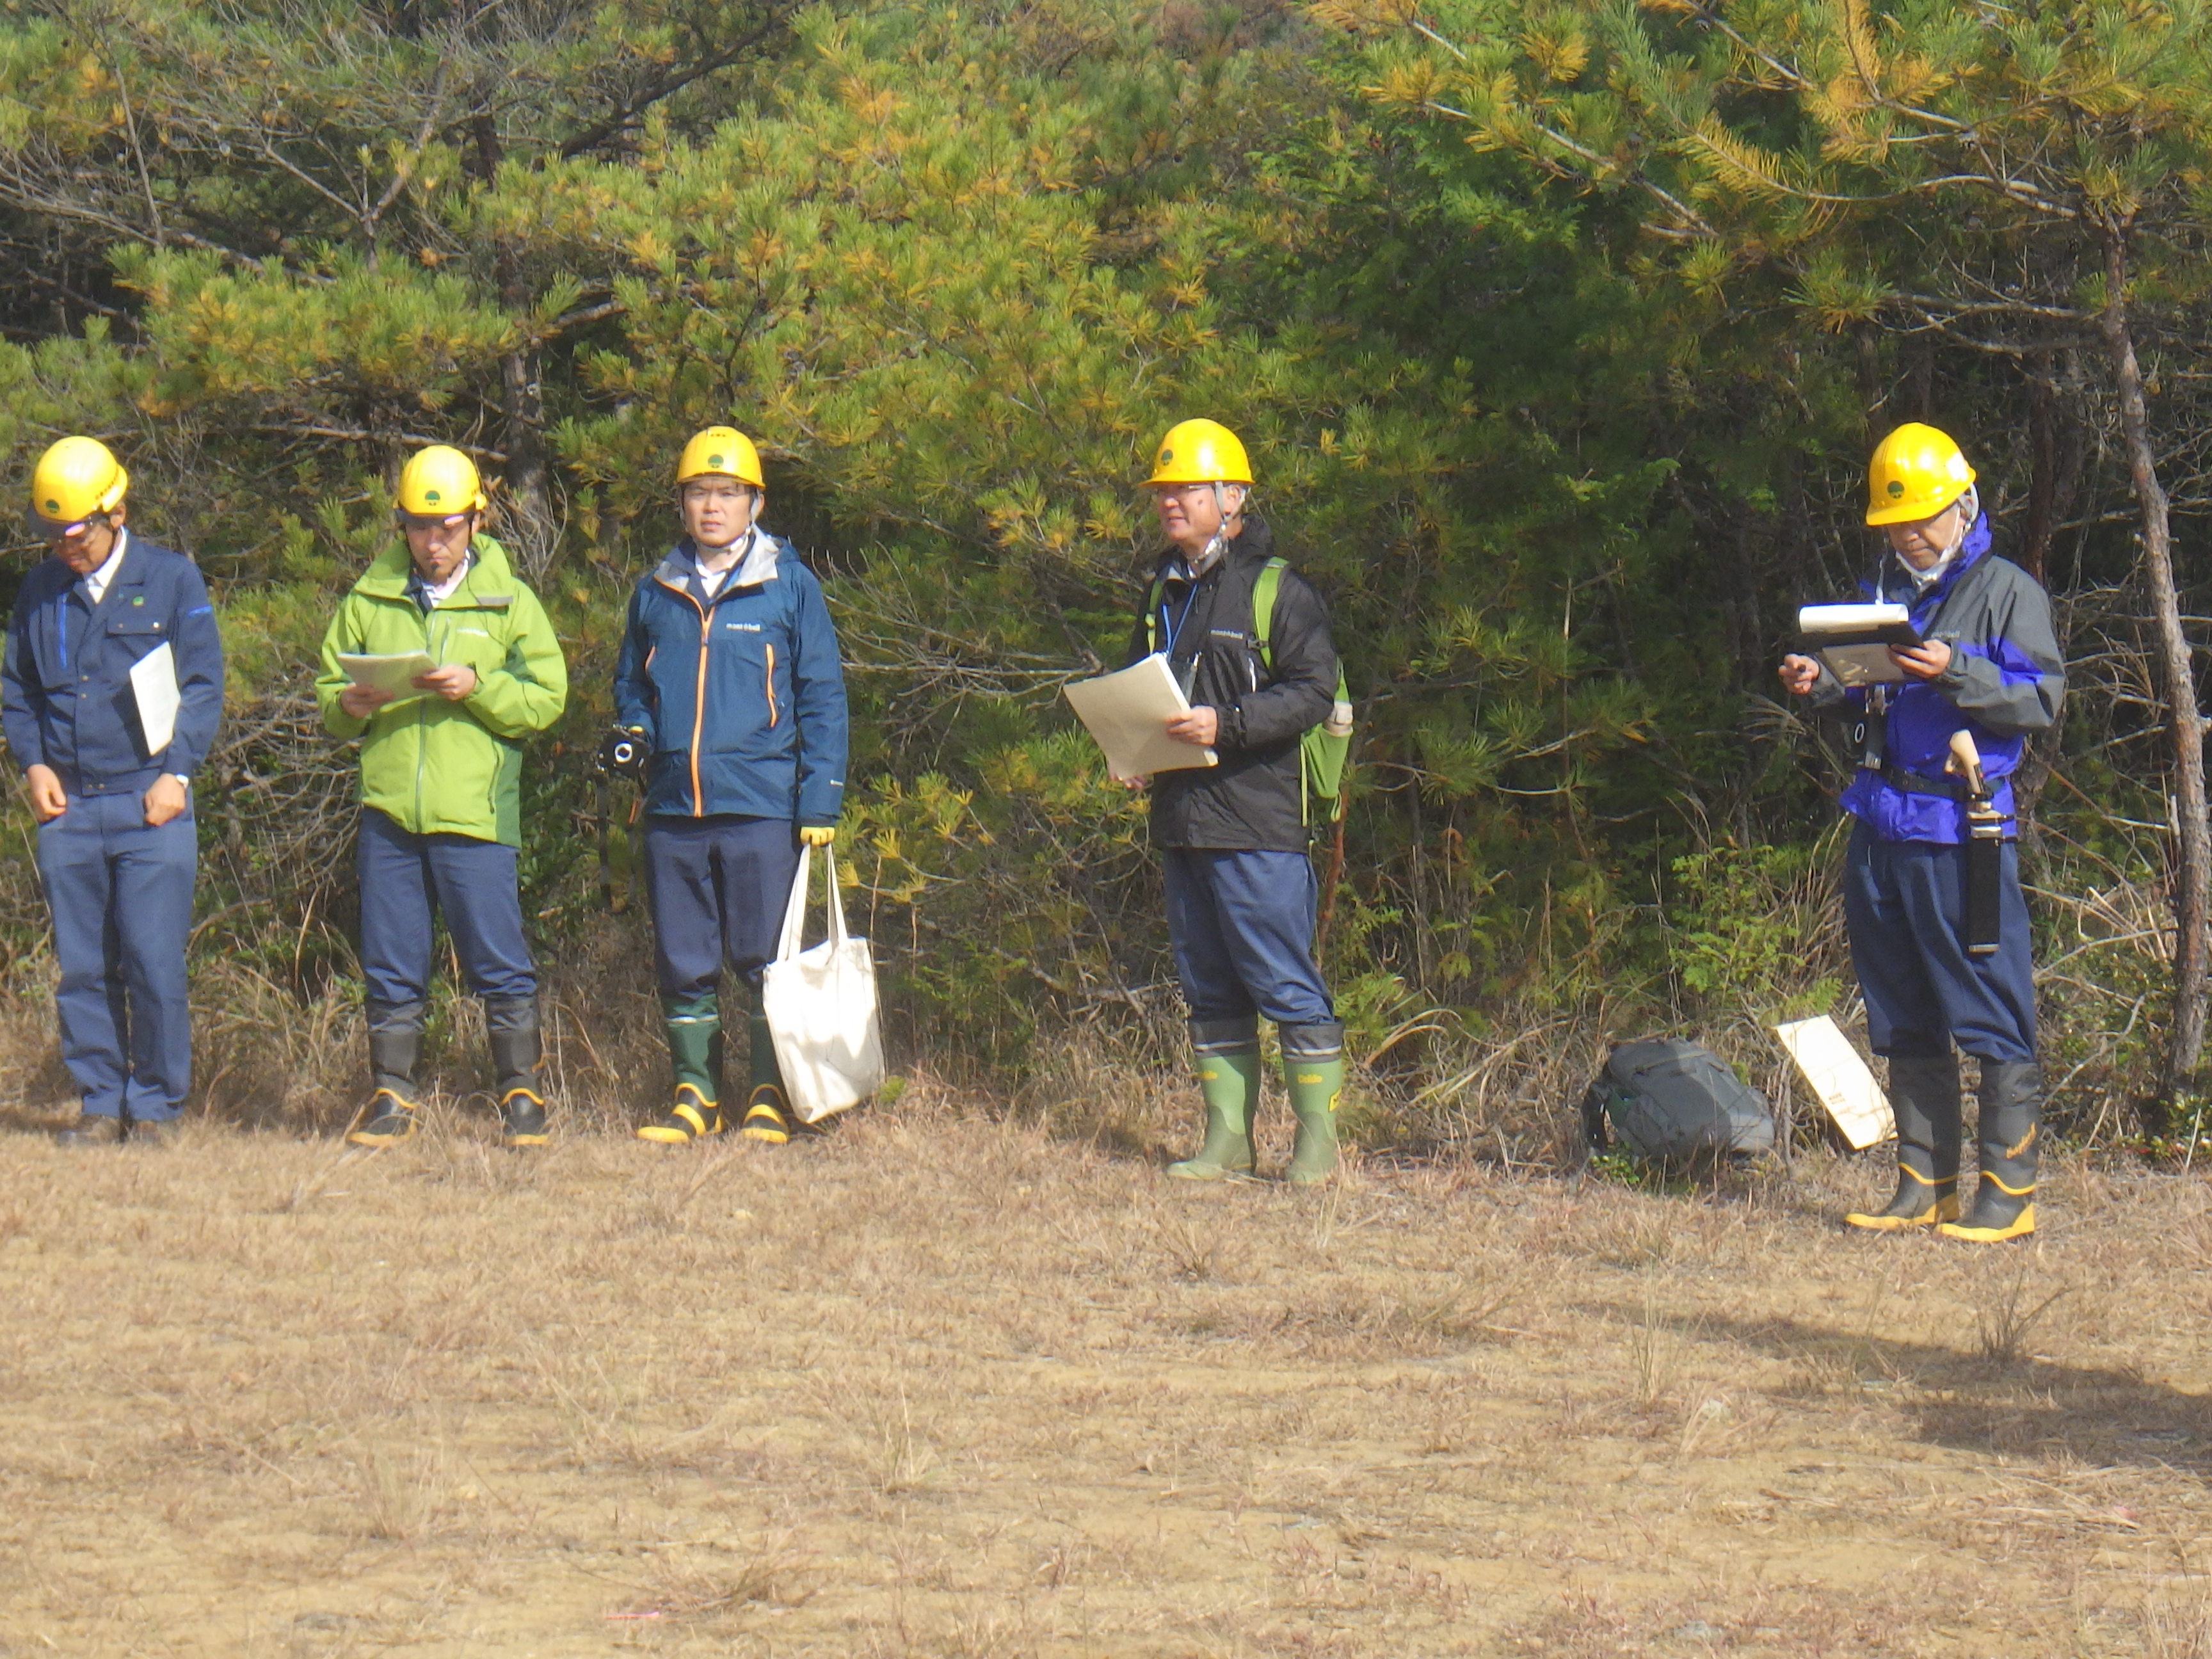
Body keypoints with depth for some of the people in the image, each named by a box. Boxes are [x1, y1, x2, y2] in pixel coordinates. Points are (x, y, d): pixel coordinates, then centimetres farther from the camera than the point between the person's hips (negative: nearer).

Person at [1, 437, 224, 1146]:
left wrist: (176, 774, -6)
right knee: (82, 968, 3)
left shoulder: (172, 579, 3)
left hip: (150, 803, -3)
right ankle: (100, 1102, 11)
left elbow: (204, 684, 2)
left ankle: (156, 1105, 3)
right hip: (68, 808, 3)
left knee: (154, 965, -7)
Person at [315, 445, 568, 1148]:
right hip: (388, 809, 2)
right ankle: (392, 1097, 13)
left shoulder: (509, 601, 7)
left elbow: (547, 697, 1)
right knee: (390, 969, 6)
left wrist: (479, 687, -15)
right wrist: (348, 706, -8)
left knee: (499, 965, -2)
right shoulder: (368, 600, 12)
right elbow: (327, 691, 15)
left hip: (475, 814, -2)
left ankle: (522, 1097, 7)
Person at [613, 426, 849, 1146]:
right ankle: (695, 1094, 16)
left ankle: (770, 1098, 7)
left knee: (765, 958, -1)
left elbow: (822, 698, 2)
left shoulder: (789, 587, 2)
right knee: (682, 963, 6)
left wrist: (821, 798, -5)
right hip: (674, 809, 4)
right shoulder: (657, 593, 13)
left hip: (761, 807, -4)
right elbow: (631, 681, 26)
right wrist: (629, 734, 4)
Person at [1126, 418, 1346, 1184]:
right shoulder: (1163, 593, 18)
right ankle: (1227, 1139, 15)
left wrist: (1226, 725, -22)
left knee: (1284, 981, -6)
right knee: (1208, 987, 10)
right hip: (1181, 819, 8)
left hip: (1257, 822, -8)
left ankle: (1318, 1140, -1)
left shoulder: (1277, 590, -5)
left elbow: (1312, 690, -13)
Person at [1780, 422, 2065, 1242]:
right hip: (1881, 827, 7)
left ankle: (2010, 1190, -4)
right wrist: (1823, 688, 7)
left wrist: (1955, 672, -22)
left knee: (1993, 1018, -7)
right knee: (1903, 1020, 10)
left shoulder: (2007, 591, -1)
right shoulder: (1881, 591, 19)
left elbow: (2043, 700, -10)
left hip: (1962, 831, -7)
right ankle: (1923, 1187, 15)